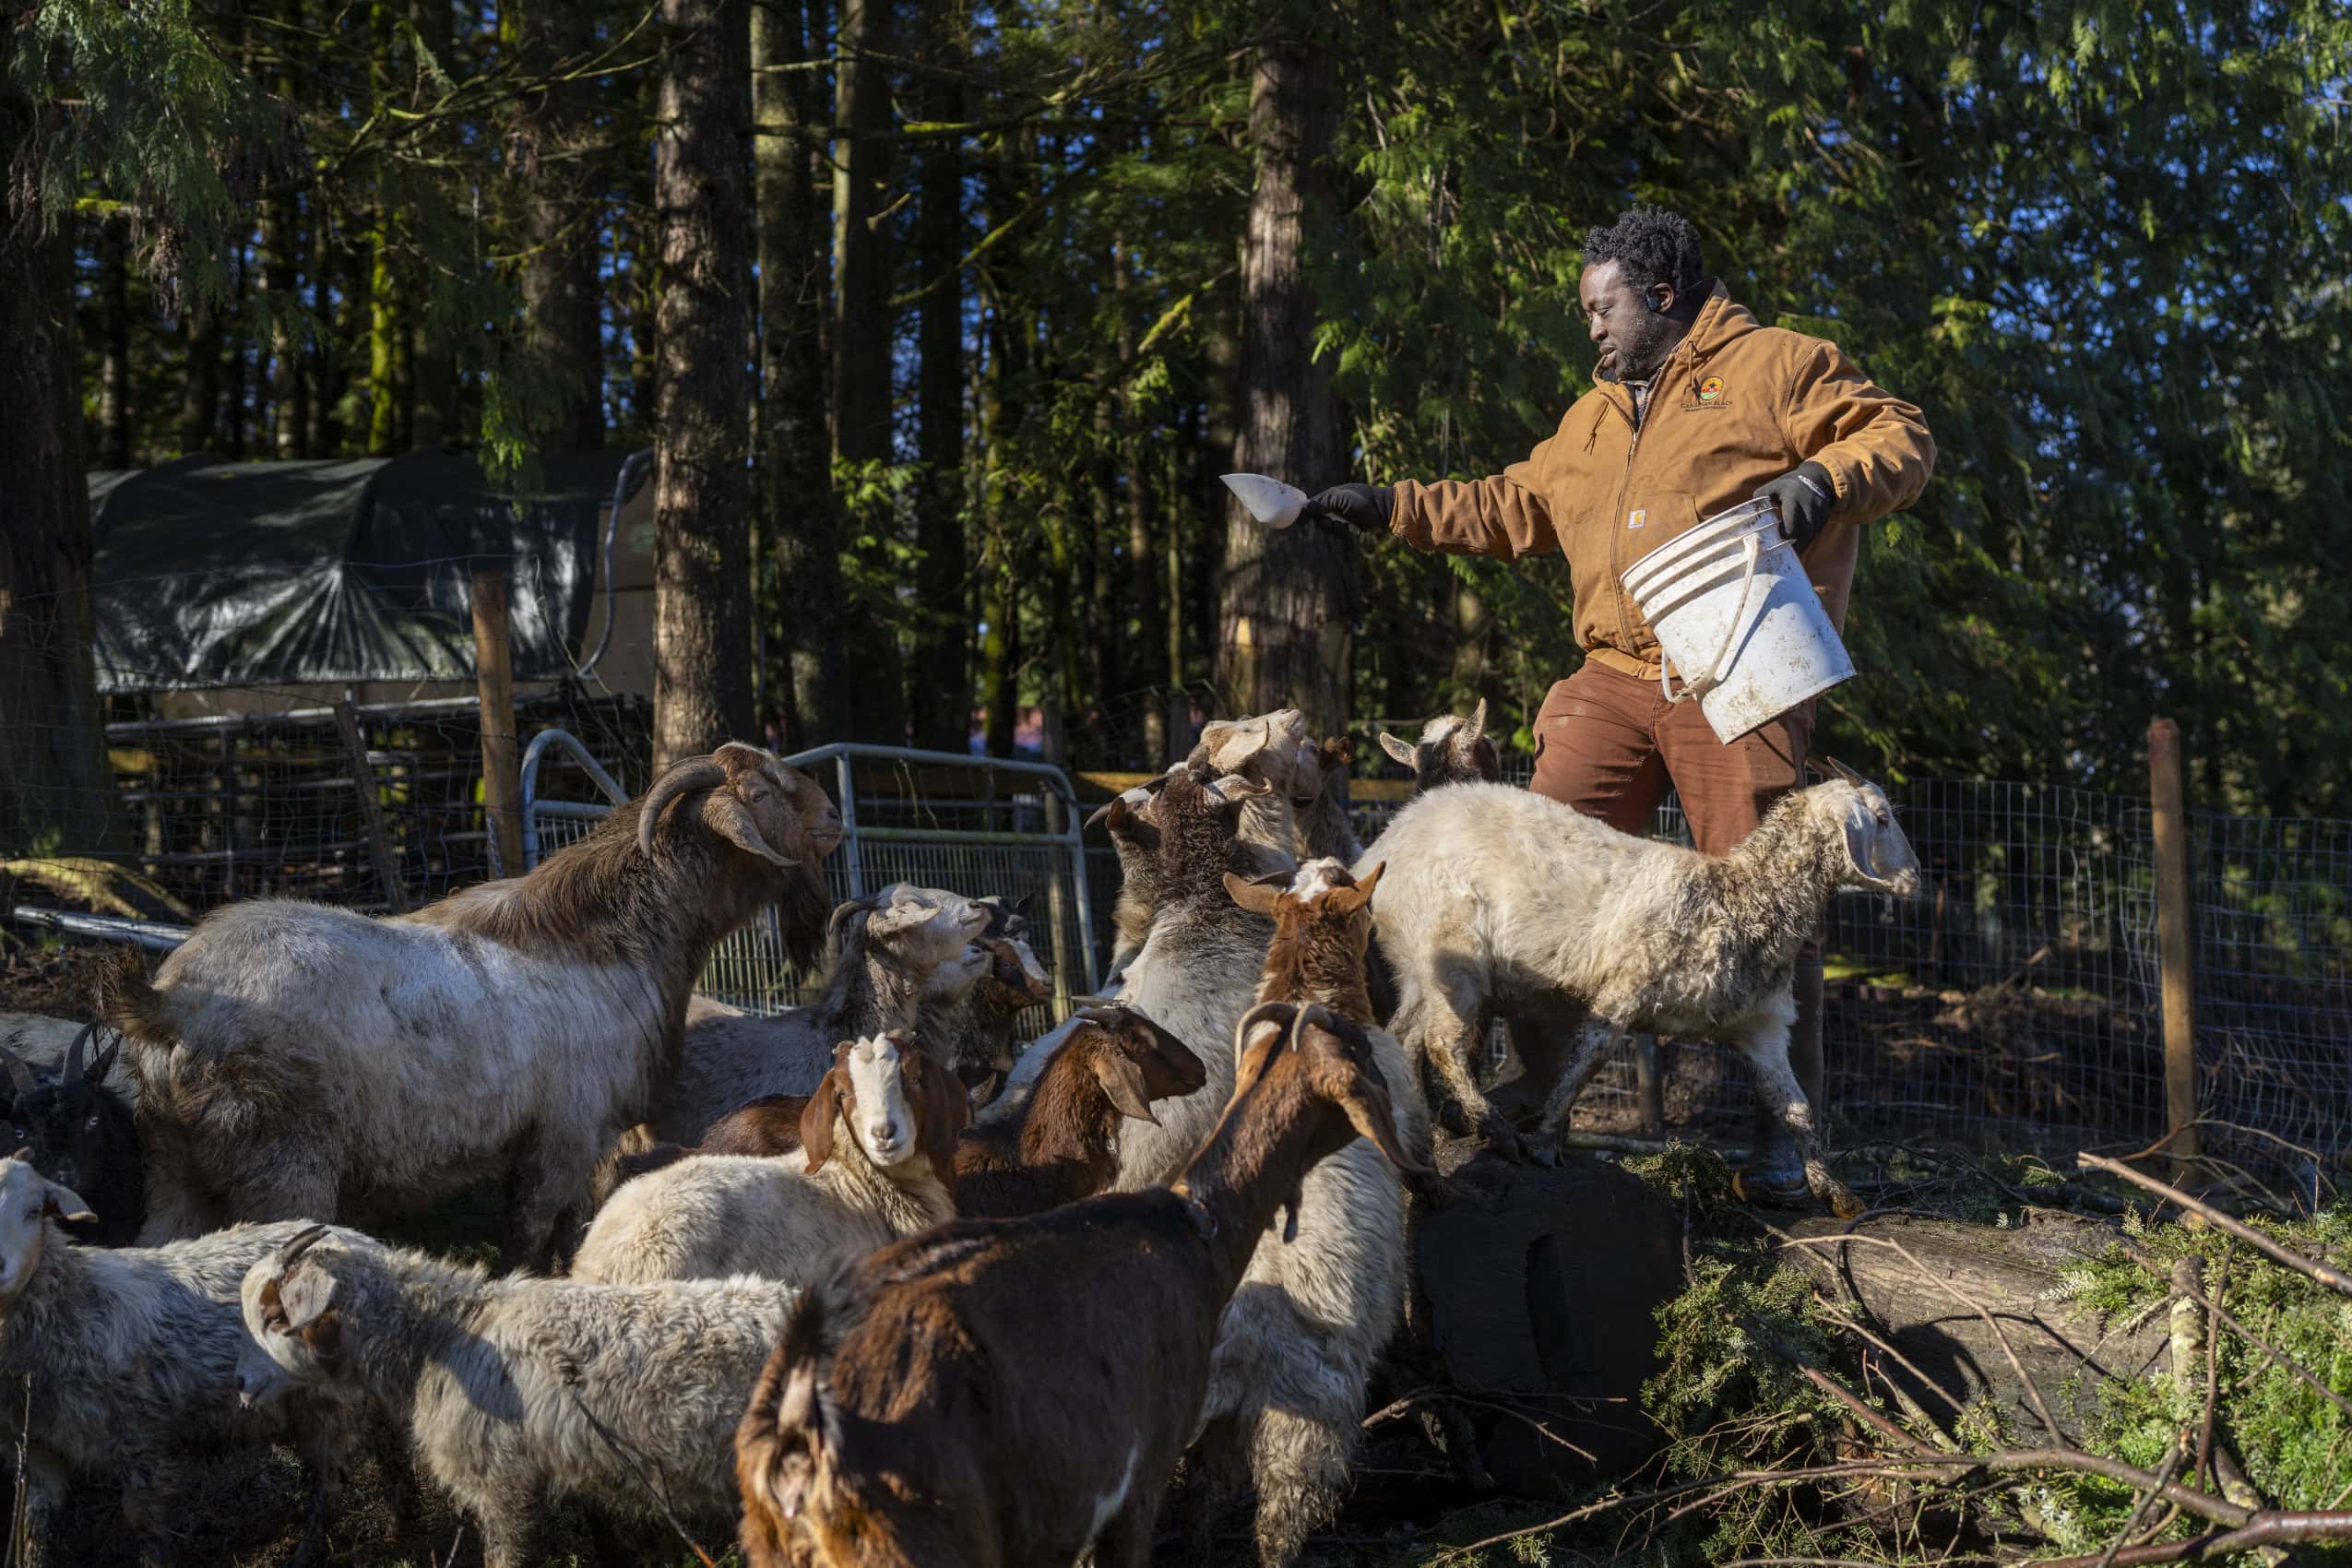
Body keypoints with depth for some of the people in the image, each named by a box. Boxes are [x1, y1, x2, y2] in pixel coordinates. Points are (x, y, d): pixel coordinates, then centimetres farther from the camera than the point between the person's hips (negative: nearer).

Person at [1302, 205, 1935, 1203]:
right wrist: (1390, 509, 26)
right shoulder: (1593, 419, 28)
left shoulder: (1773, 368, 5)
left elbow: (1902, 440, -2)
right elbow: (1514, 509, 33)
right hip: (1614, 679, 7)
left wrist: (1825, 480, -20)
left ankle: (1781, 1133, 0)